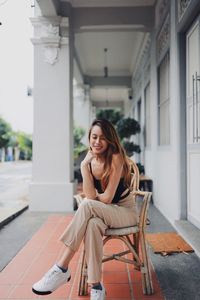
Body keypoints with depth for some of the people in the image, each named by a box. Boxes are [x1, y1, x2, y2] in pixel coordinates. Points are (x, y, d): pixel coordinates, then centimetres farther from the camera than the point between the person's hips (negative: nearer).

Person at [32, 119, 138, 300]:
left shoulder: (116, 158, -17)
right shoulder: (90, 160, 0)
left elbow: (107, 198, -18)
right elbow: (90, 195, -14)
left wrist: (93, 197, -2)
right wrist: (85, 165, -20)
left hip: (125, 211, -4)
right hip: (102, 213, 4)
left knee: (87, 205, -34)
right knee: (93, 225, -35)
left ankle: (62, 269, -30)